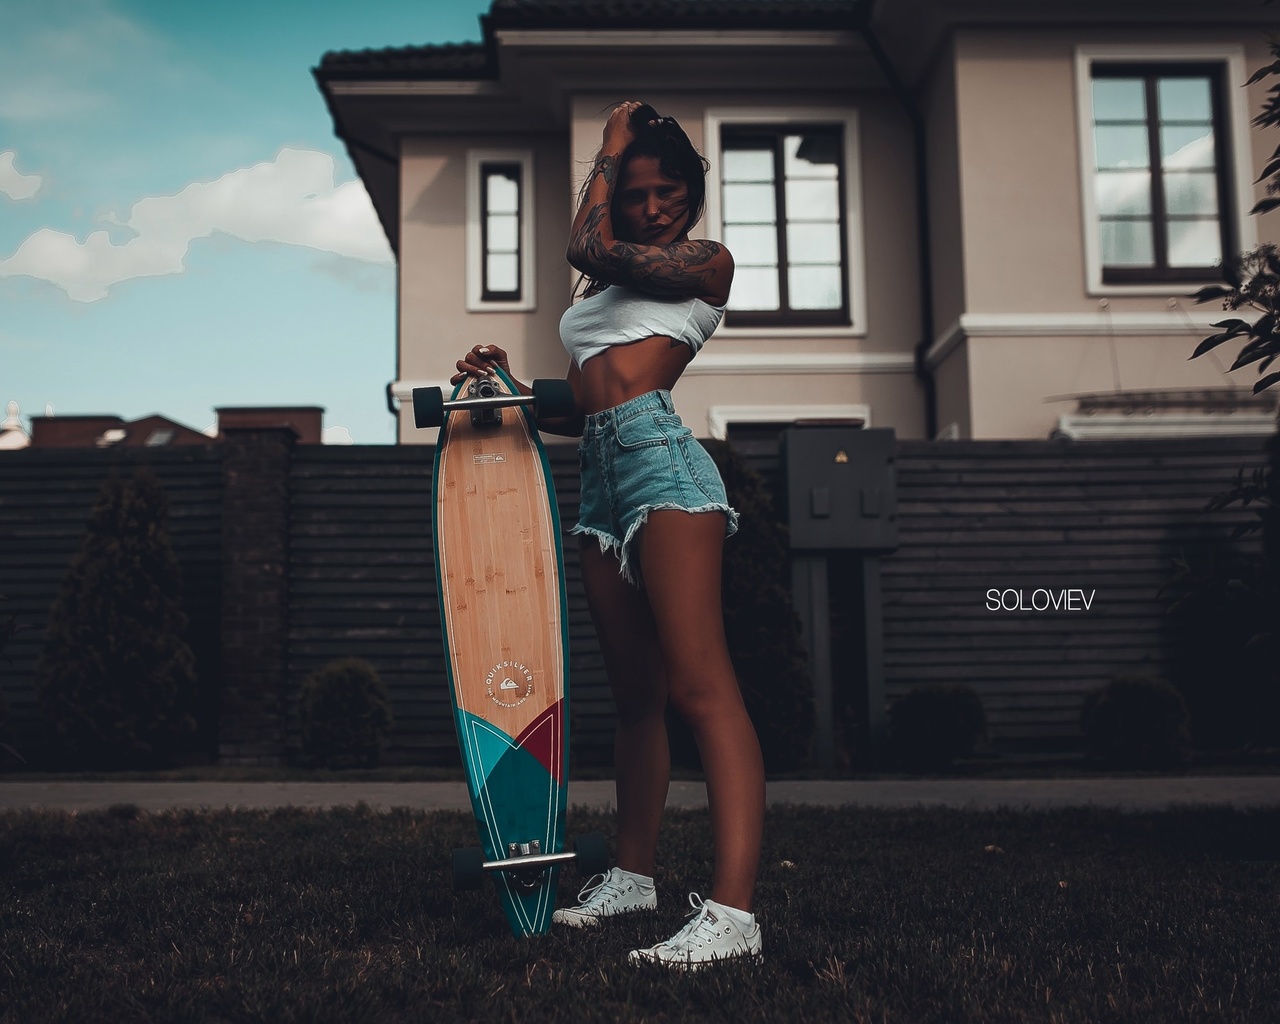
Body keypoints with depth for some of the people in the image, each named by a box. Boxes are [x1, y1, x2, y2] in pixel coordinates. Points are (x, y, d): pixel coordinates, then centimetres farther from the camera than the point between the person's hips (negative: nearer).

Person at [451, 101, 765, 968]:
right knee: (636, 691, 12)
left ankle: (733, 910, -21)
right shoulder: (601, 291, 27)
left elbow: (590, 249, -6)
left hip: (660, 456, -8)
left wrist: (612, 148, 8)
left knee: (699, 683, -17)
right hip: (602, 475, 8)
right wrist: (507, 387, 13)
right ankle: (635, 873, 22)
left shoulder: (708, 262, 7)